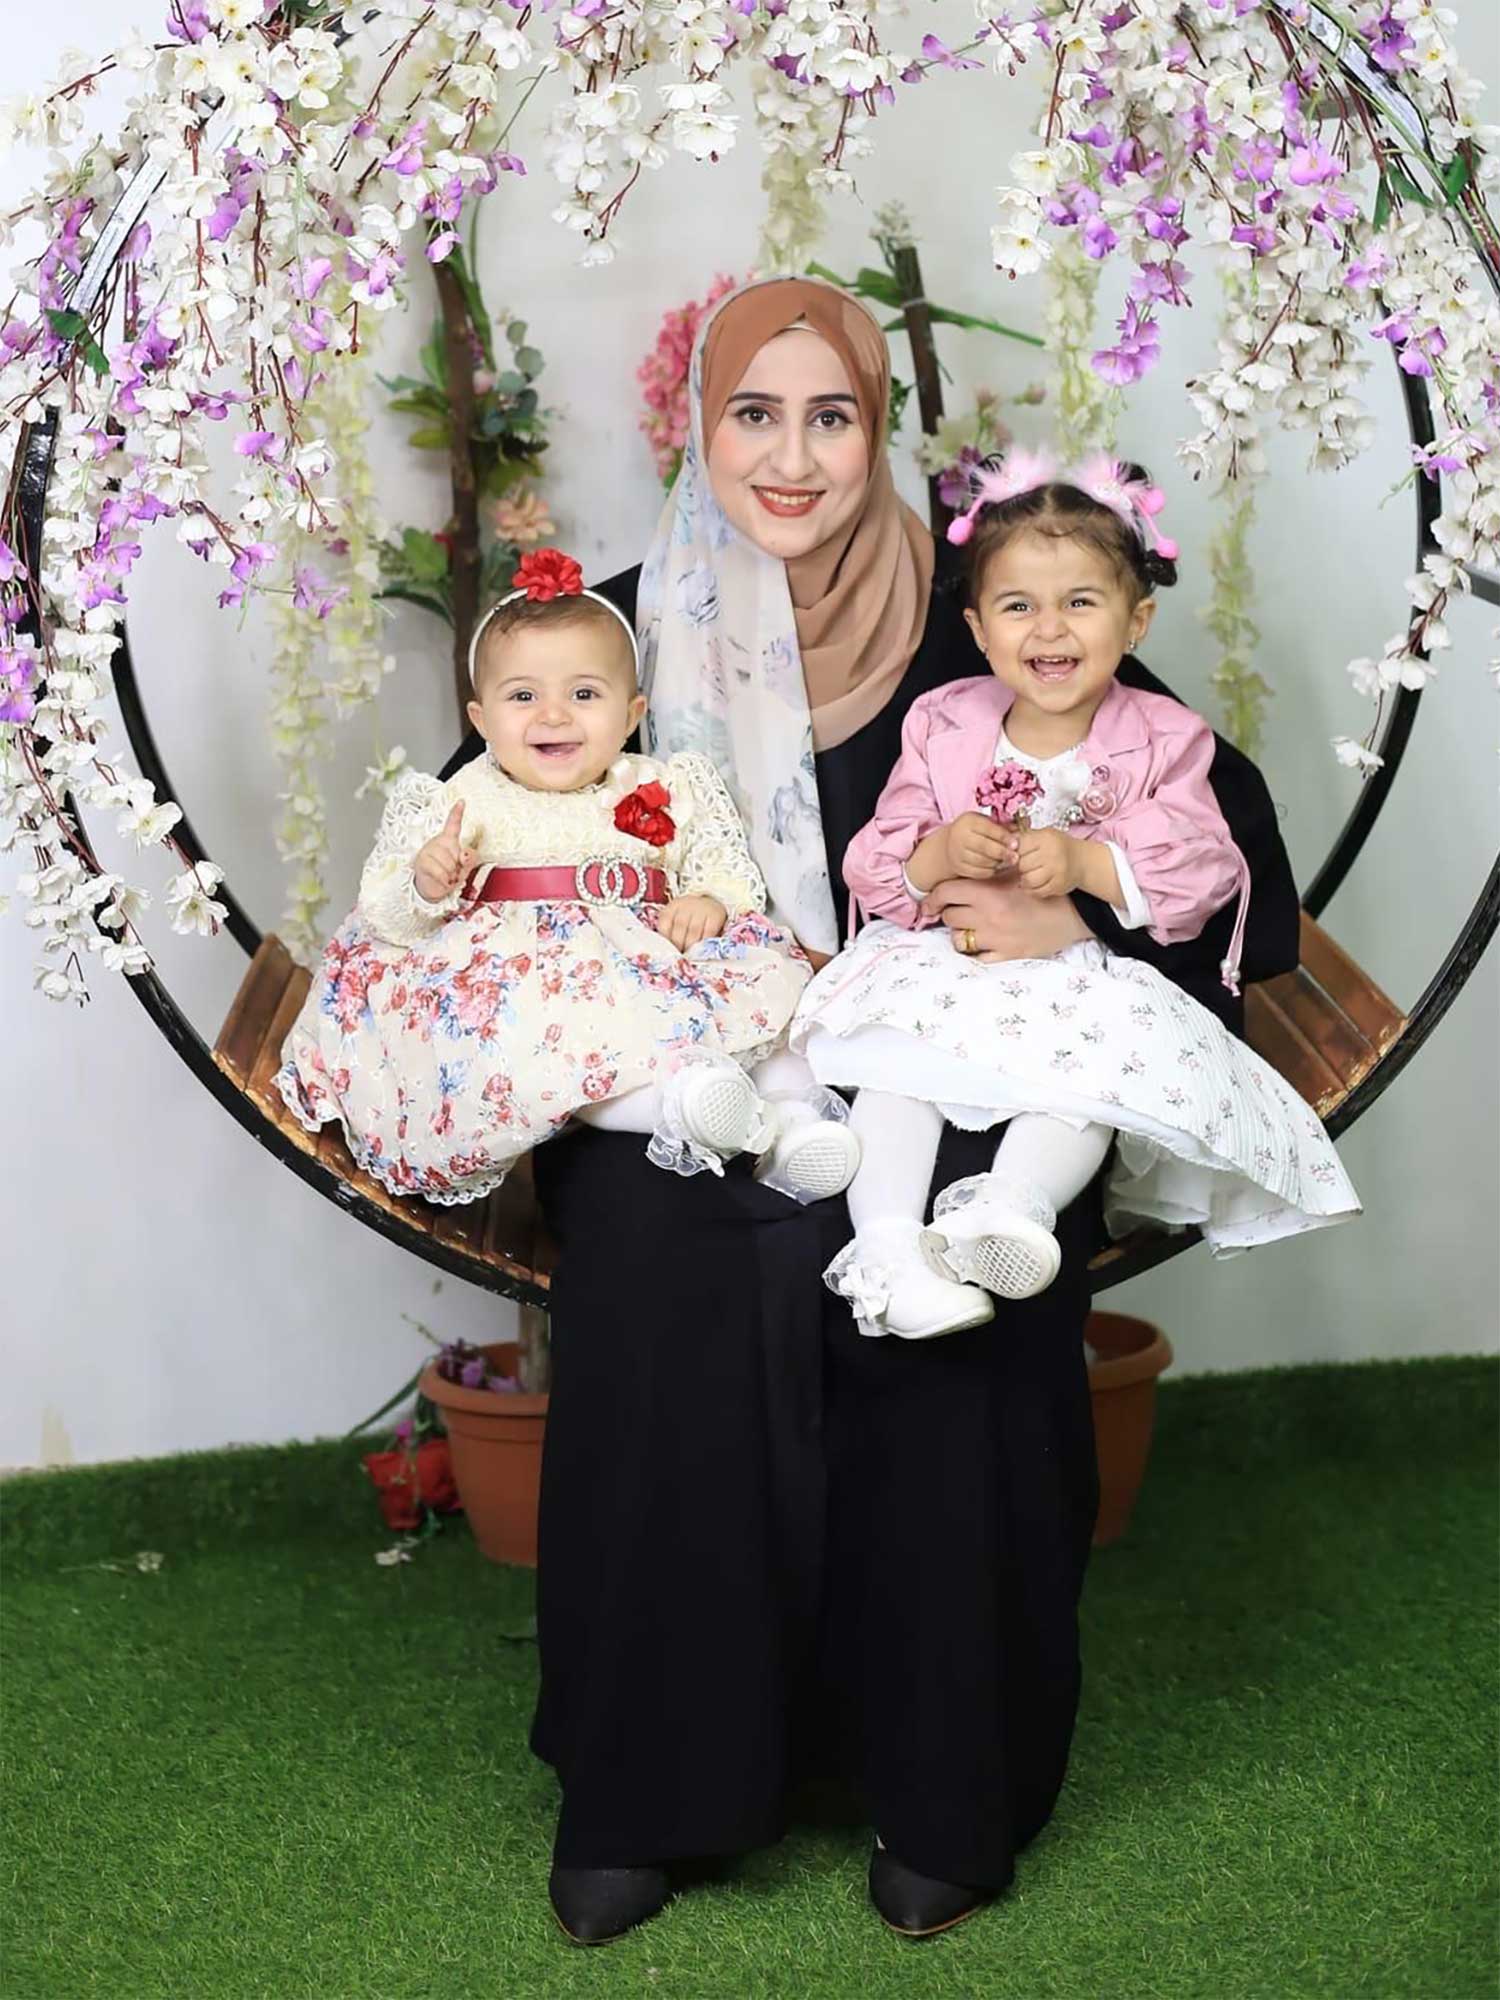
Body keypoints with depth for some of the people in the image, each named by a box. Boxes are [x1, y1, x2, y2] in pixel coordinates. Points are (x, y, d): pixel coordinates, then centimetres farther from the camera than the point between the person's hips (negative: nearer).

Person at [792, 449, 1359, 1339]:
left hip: (1090, 975, -1)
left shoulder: (1162, 739, 3)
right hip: (942, 966, 2)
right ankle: (889, 1241, -37)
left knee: (1102, 1057, -32)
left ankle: (1015, 1204, -51)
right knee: (892, 1058, -26)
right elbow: (873, 868, 3)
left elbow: (1204, 872, -8)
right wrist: (937, 855, -21)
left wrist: (1087, 864, -23)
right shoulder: (942, 726, 7)